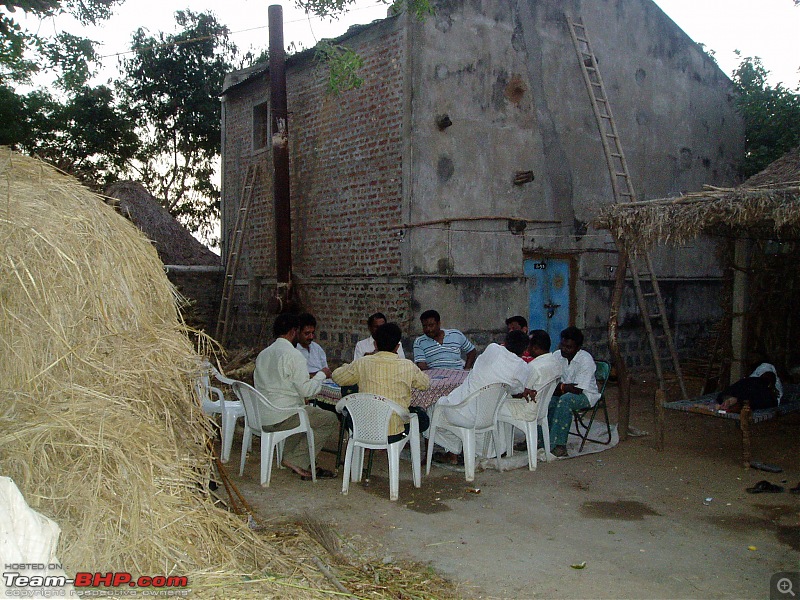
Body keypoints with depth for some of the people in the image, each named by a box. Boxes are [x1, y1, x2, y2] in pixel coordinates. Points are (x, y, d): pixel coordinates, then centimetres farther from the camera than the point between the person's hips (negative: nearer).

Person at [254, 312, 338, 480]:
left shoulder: (262, 354, 13)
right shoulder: (293, 355, -13)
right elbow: (306, 390, -16)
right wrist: (321, 375, 3)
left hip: (261, 417, 9)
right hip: (281, 418, -9)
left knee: (306, 412, 32)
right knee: (331, 420, 1)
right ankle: (296, 460, -1)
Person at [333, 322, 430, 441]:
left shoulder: (362, 363, -7)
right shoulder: (407, 366, -8)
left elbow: (336, 377, 10)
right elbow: (426, 384, 11)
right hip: (394, 434, -2)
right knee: (422, 418, 27)